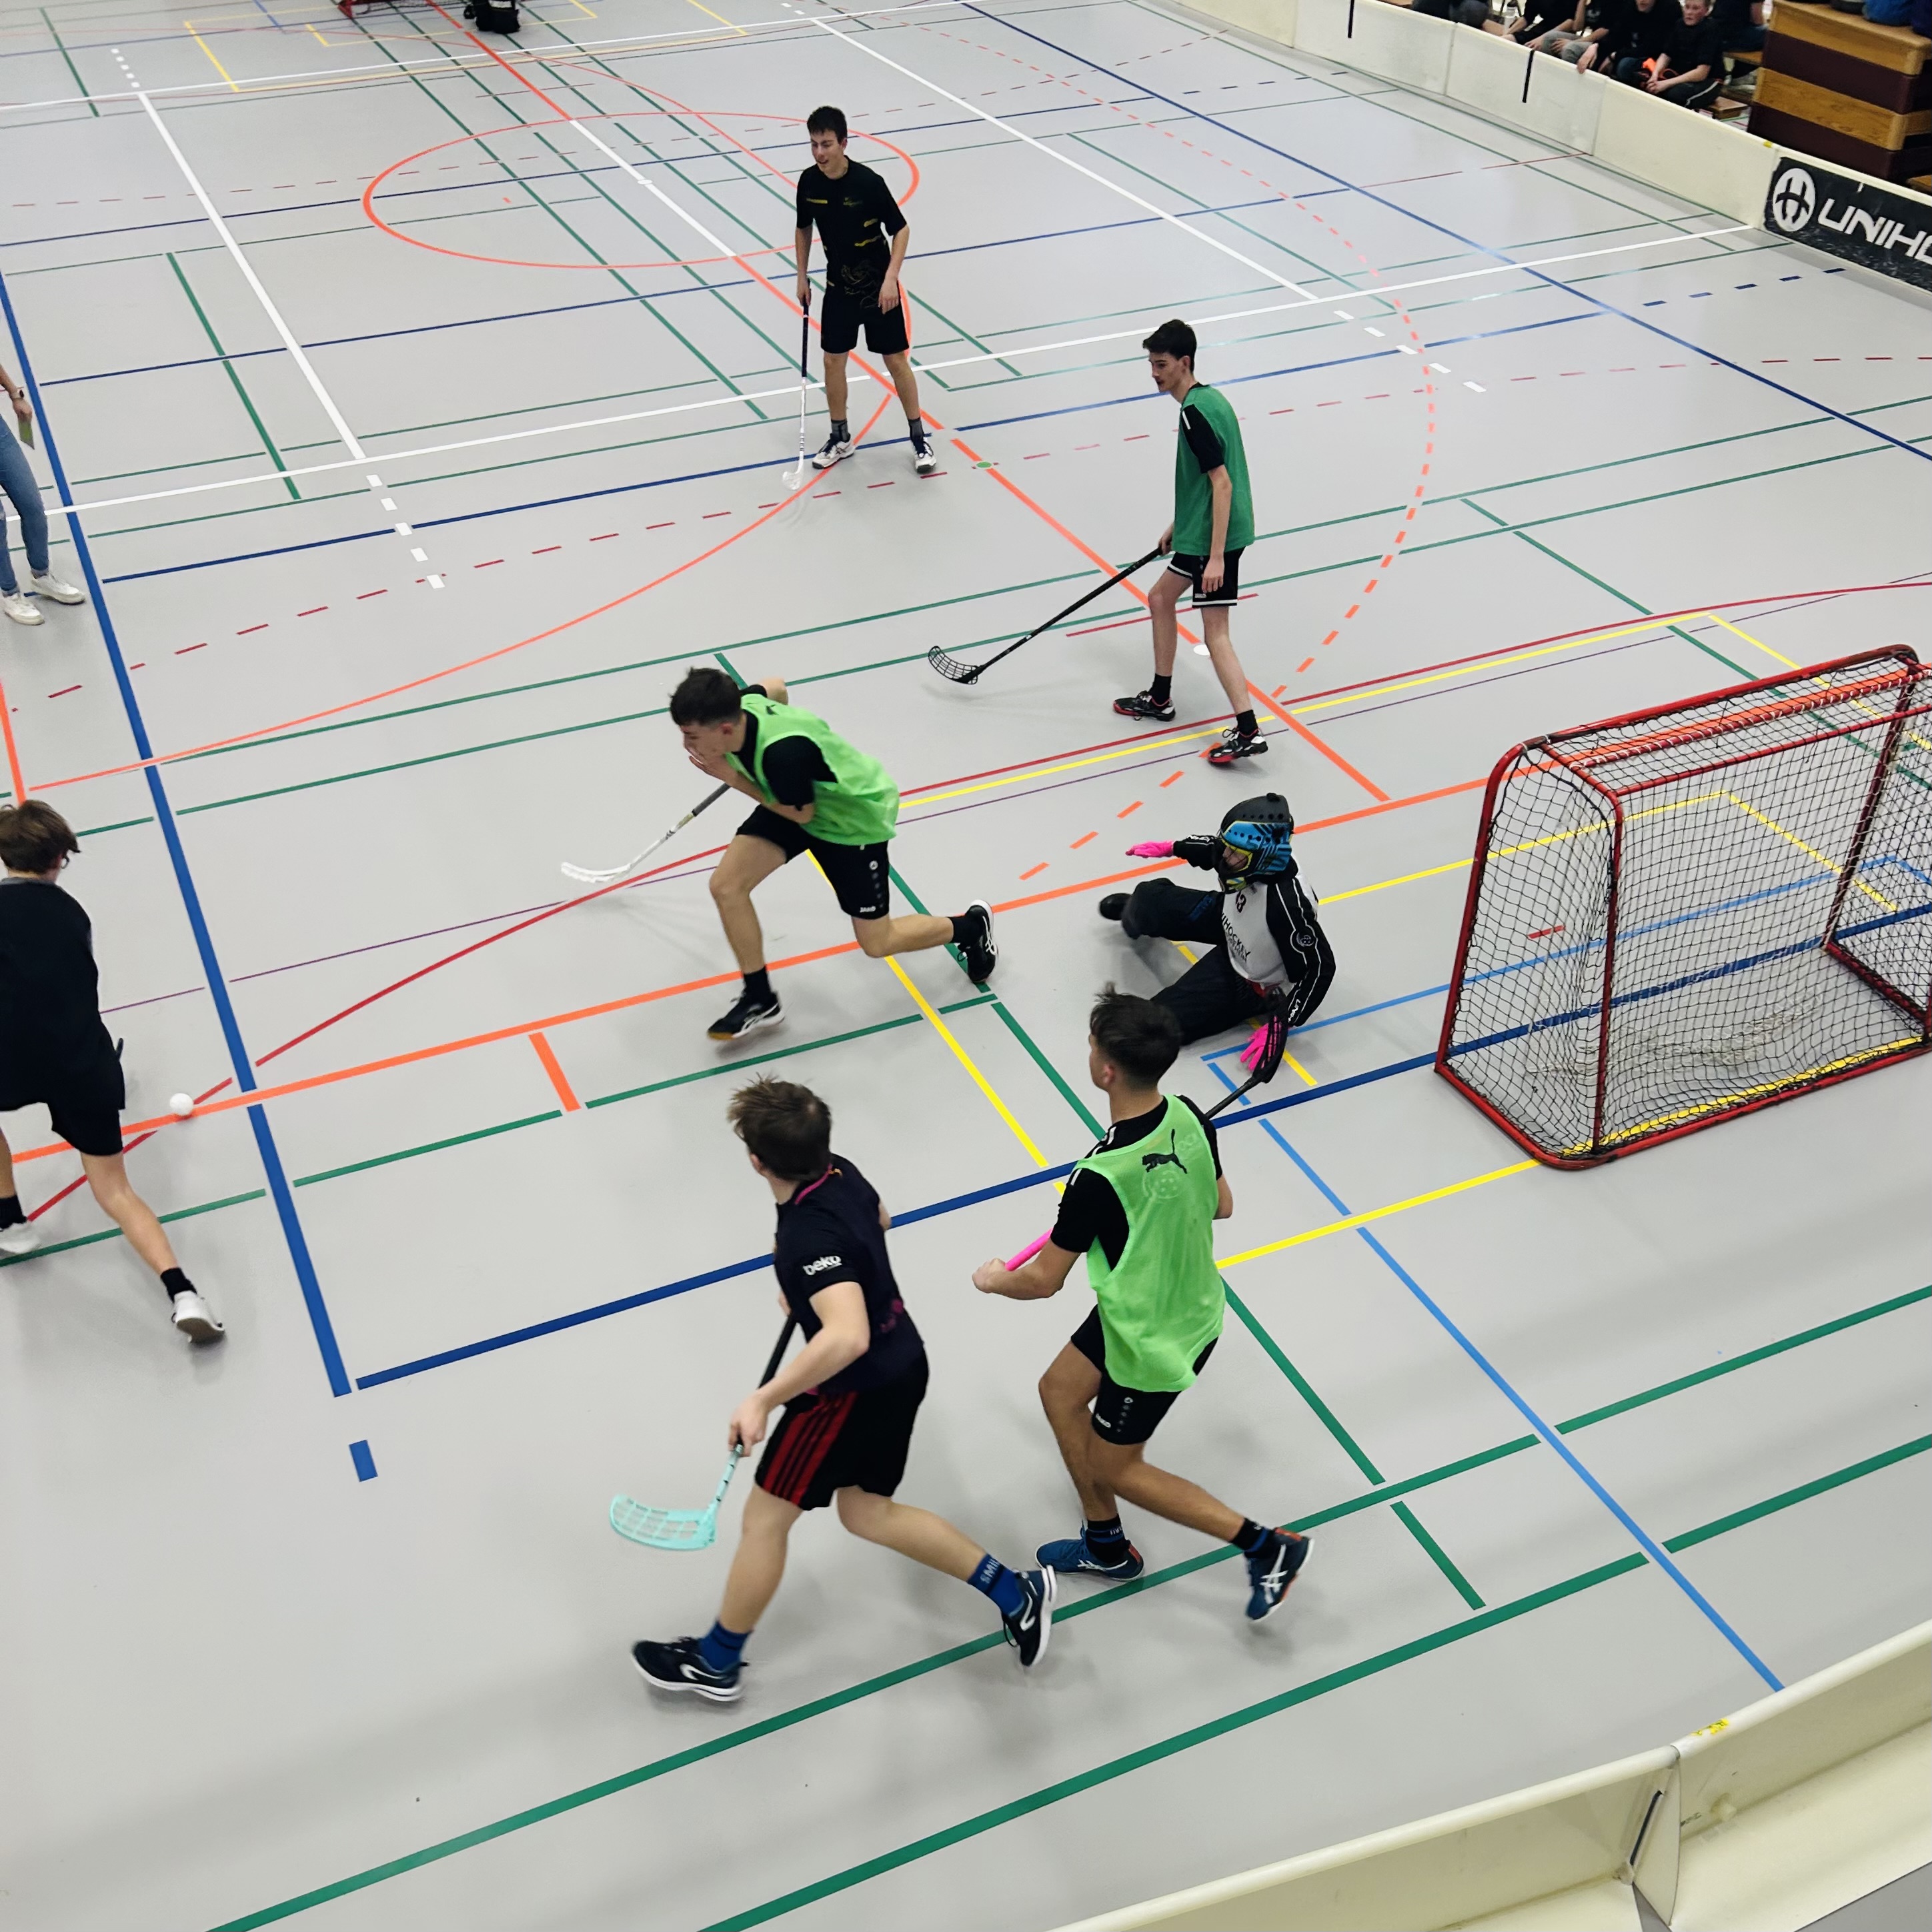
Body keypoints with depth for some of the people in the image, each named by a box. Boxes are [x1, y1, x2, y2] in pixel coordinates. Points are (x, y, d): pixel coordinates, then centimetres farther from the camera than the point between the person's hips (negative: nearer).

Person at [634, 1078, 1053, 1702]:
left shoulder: (811, 1236, -33)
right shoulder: (840, 1174, -6)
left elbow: (847, 1337, -46)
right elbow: (878, 1218, 19)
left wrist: (763, 1400, -42)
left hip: (855, 1390, -9)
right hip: (900, 1365, 9)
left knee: (765, 1520, 9)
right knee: (865, 1512, 23)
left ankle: (714, 1662, 28)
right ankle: (1012, 1591, 23)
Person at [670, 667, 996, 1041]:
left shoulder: (783, 753, -44)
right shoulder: (736, 708, -22)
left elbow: (801, 815, -24)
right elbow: (774, 687, 3)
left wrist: (734, 778, -26)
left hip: (856, 817, -7)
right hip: (792, 801, 7)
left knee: (877, 943, 5)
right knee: (726, 886, -9)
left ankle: (971, 927, 32)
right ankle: (760, 1001, 10)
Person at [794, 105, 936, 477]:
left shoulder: (869, 182, -21)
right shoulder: (809, 182, -8)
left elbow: (901, 230, -14)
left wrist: (891, 278, -24)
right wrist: (802, 276, 10)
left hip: (879, 288, -4)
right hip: (839, 286, 4)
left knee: (897, 361, 3)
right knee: (833, 360, 9)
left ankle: (919, 438, 15)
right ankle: (840, 439, 25)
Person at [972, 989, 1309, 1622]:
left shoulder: (1100, 1177, -35)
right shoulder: (1190, 1119, -14)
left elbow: (1044, 1280, -21)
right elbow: (1221, 1204, 5)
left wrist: (993, 1280, 0)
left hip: (1153, 1341, -8)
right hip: (1194, 1305, 8)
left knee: (1116, 1469, 15)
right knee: (1059, 1391, 24)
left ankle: (1266, 1546, 19)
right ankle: (1106, 1546, 39)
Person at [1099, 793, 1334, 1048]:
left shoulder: (1288, 902, -43)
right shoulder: (1250, 857, -23)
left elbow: (1319, 967, -32)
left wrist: (1279, 1024, -32)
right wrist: (1171, 848, 13)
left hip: (1251, 983, -6)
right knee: (1151, 898, 9)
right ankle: (1134, 910, 52)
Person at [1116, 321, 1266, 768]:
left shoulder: (1195, 412, -20)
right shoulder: (1206, 398, 11)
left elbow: (1222, 484, -24)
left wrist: (1216, 557, -26)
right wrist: (1178, 525, 28)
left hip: (1216, 537, -11)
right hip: (1200, 532, 11)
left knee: (1215, 634, -9)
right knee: (1161, 599, 23)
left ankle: (1248, 732, -10)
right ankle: (1159, 698, 36)